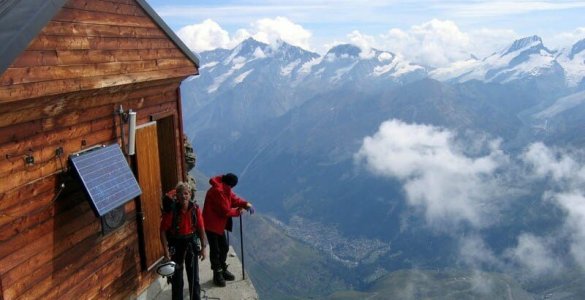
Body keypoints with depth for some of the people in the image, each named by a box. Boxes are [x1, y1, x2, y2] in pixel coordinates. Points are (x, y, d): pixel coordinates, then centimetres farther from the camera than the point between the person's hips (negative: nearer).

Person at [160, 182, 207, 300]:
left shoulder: (195, 209, -10)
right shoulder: (171, 210, -19)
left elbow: (201, 229, -1)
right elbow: (163, 230, -13)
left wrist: (203, 247, 0)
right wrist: (166, 250, -16)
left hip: (191, 242, 3)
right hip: (176, 244, -2)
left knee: (194, 275, 14)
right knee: (176, 276, 8)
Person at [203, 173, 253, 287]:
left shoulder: (224, 188, 5)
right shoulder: (218, 191, -27)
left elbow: (233, 198, 7)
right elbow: (225, 211, -24)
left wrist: (245, 204, -11)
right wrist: (238, 211, -10)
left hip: (219, 223, 10)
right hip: (211, 224, -10)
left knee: (224, 247, 17)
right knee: (215, 250, 1)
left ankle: (223, 270, 32)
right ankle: (217, 274, 13)